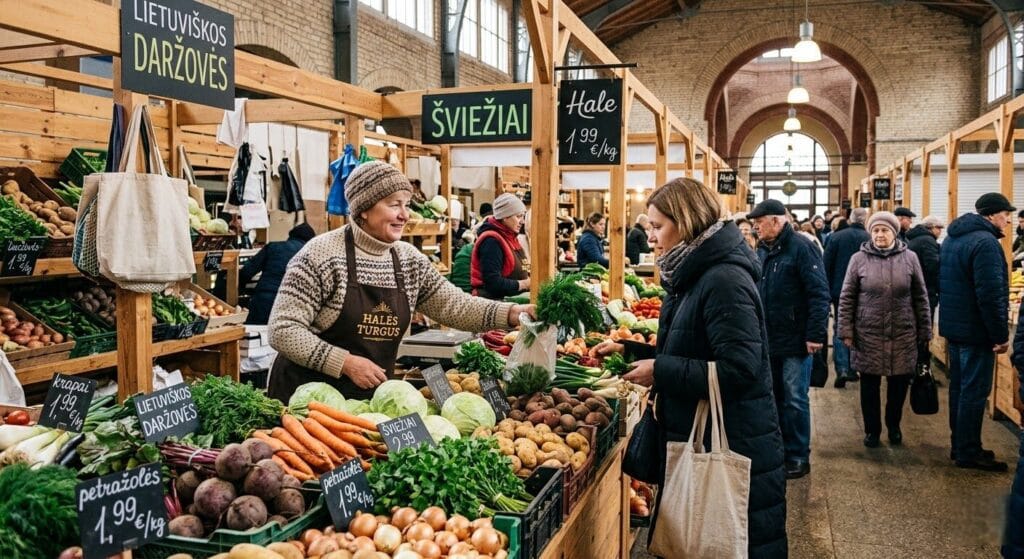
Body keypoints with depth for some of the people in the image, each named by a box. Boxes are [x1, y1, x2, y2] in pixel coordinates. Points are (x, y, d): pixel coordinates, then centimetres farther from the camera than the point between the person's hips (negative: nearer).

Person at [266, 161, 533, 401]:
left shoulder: (409, 260, 3)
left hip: (374, 395, 5)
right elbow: (283, 329, -17)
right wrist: (346, 362, -24)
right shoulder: (321, 255, -15)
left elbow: (453, 305, 1)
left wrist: (513, 312, -13)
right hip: (310, 394, -5)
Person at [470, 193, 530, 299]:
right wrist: (524, 284, -14)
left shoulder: (510, 237, 16)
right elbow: (493, 283, -20)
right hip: (494, 300, -9)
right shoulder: (491, 241, -13)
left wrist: (529, 279, 3)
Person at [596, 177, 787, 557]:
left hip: (733, 451, -10)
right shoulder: (692, 276, 11)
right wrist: (628, 350, 9)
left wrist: (660, 371, -22)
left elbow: (739, 370, -28)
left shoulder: (724, 280, -21)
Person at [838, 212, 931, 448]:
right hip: (868, 334, -1)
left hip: (903, 335, 1)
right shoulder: (859, 259, -2)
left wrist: (925, 331, 5)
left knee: (899, 383, 10)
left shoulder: (909, 258, 1)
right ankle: (872, 430, 24)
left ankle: (894, 426, 33)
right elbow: (847, 298, 0)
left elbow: (921, 298, 5)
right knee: (870, 385, 8)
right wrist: (846, 330, -4)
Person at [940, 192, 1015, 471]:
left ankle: (960, 444, 24)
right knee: (974, 391, -2)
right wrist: (1000, 335, -18)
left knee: (959, 386, 16)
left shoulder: (952, 238, 12)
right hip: (976, 331, -10)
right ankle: (968, 453, 5)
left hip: (953, 326, 10)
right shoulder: (985, 242, -19)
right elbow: (991, 295, -24)